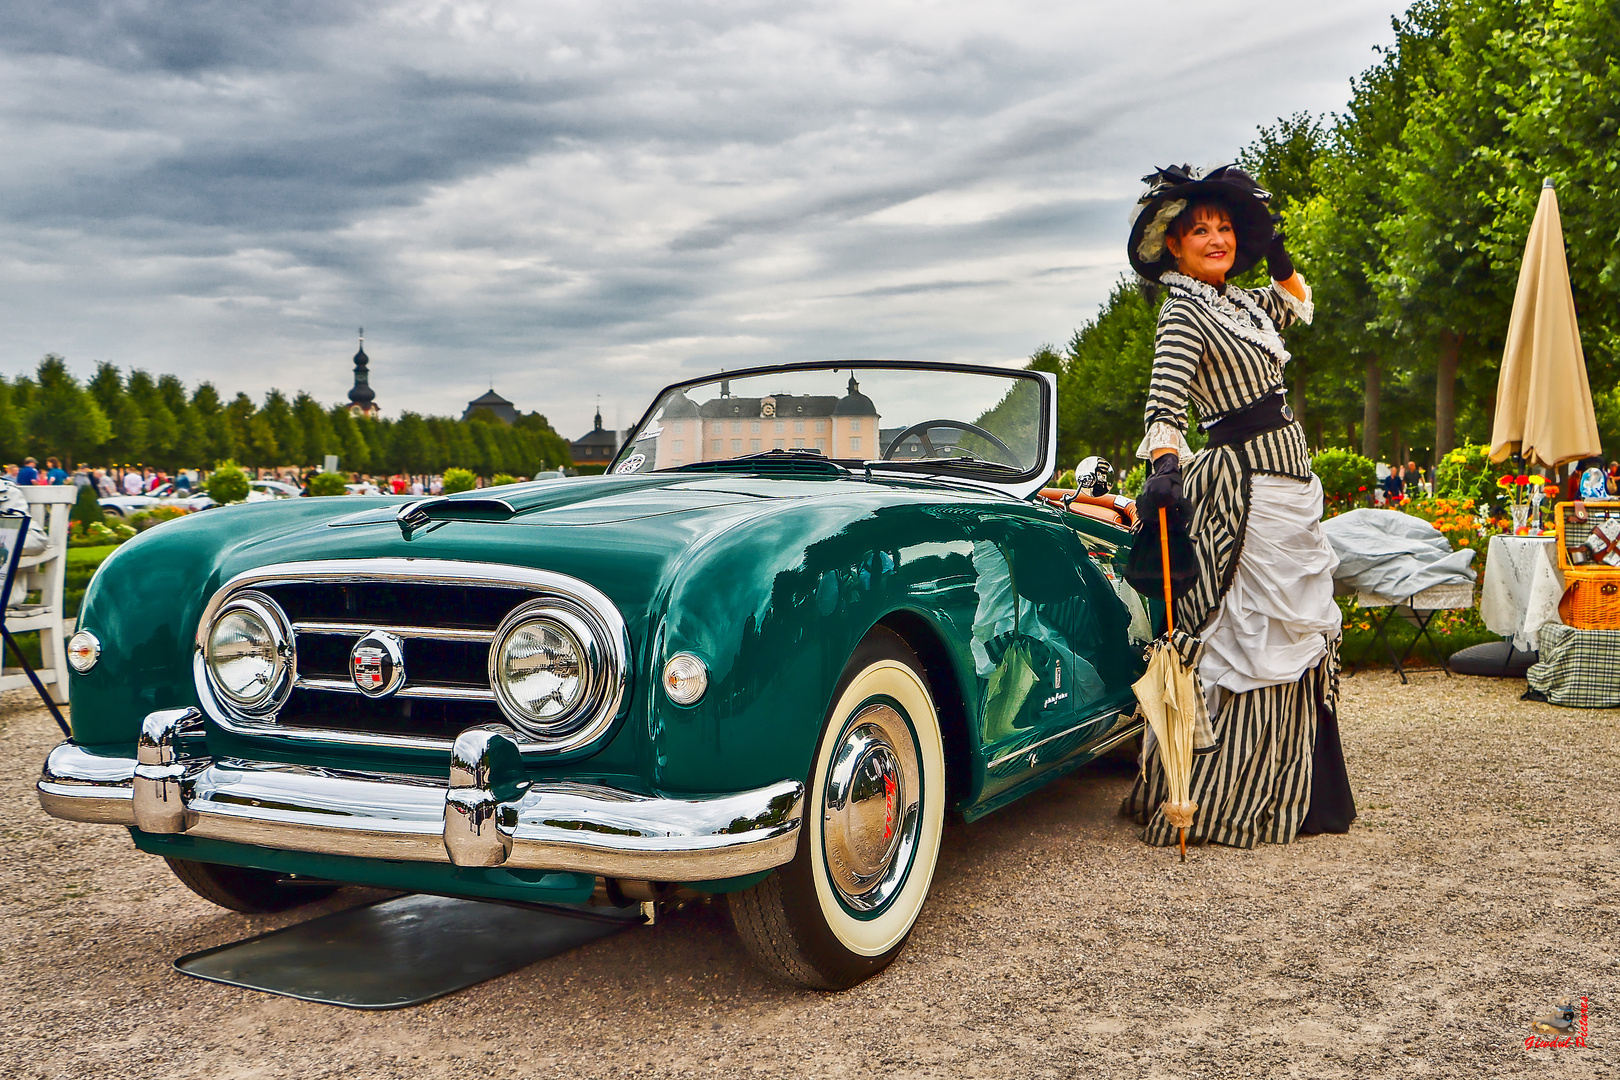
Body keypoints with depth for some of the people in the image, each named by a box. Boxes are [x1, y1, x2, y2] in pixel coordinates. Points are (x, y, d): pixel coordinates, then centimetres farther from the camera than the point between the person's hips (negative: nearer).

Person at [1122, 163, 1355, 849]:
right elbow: (1165, 399, -27)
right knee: (1254, 639, -10)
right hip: (1248, 488, -10)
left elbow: (1293, 306, 34)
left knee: (1297, 635, 13)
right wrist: (1163, 469, -41)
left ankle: (1289, 796, 23)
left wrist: (1279, 258, 17)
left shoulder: (1236, 301, 14)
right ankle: (1217, 805, -4)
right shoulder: (1184, 312, -12)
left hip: (1285, 485, 10)